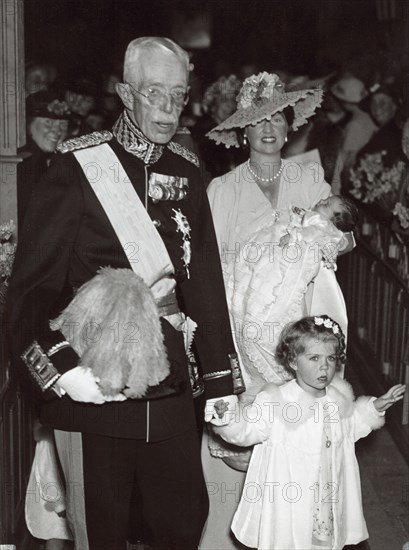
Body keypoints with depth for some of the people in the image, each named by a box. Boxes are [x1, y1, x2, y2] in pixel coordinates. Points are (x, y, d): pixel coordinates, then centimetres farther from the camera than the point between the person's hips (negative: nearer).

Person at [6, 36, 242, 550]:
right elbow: (31, 284, -9)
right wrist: (61, 369, -20)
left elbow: (206, 282, 9)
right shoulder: (78, 165, -8)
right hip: (93, 393, -4)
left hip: (170, 393, 4)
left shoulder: (186, 171, 6)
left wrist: (223, 385, 9)